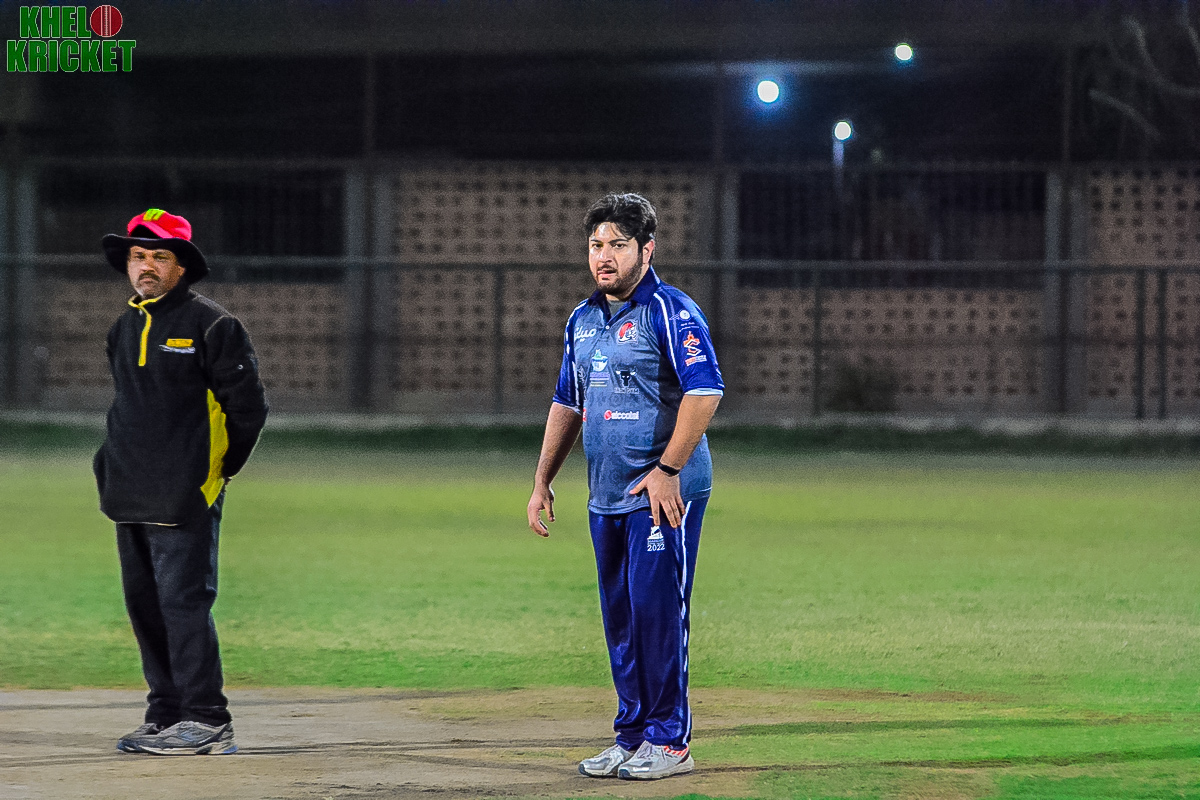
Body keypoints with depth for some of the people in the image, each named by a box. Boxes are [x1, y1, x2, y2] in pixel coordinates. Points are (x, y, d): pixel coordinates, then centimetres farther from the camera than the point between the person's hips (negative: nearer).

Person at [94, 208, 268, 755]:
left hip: (185, 498, -7)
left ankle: (205, 721, -8)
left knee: (184, 602, -11)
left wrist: (218, 470, 2)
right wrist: (113, 466, 16)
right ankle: (167, 716, 15)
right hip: (131, 498, 7)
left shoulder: (211, 325, -5)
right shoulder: (123, 330, 17)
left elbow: (248, 404, -3)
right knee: (144, 605, 8)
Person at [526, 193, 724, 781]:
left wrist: (667, 469, -20)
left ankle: (670, 742, -4)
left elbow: (705, 391, -18)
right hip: (606, 496, 8)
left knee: (657, 610, -9)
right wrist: (542, 479, 17)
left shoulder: (670, 311, -9)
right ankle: (632, 737, 16)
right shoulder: (583, 320, 16)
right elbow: (567, 403, 24)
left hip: (665, 492, -8)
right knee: (620, 619, 10)